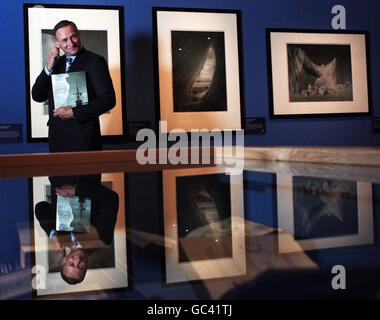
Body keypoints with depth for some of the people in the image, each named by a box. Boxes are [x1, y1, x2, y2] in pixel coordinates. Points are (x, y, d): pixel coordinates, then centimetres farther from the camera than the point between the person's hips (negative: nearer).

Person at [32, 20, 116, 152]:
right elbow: (37, 96, 7)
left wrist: (74, 113, -17)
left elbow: (109, 99, -13)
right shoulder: (57, 62, 13)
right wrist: (49, 67, -6)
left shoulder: (95, 61, -6)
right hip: (56, 136, 5)